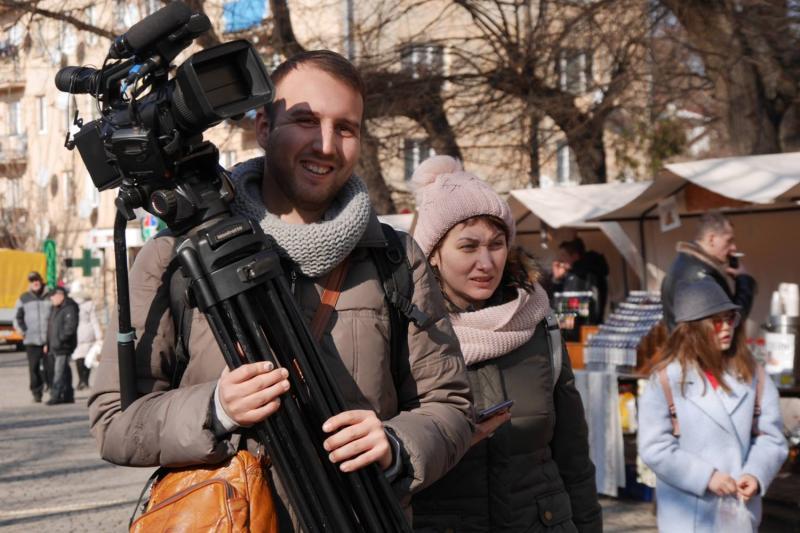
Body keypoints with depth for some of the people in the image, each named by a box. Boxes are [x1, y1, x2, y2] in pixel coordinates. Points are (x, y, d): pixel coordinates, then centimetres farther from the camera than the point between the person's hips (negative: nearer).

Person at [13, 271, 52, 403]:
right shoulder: (24, 298, 8)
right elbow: (17, 317, 10)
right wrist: (24, 331, -2)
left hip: (49, 339, -1)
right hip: (31, 340, 1)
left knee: (50, 366, -2)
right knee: (34, 367, 0)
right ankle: (36, 394, 6)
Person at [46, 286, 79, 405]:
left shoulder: (69, 308, -11)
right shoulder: (56, 309, 20)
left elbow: (71, 326, -20)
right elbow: (51, 327, 25)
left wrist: (61, 338, -21)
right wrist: (48, 343, 19)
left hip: (63, 346, -10)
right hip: (55, 346, 10)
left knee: (60, 372, -11)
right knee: (64, 372, 12)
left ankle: (56, 396, -12)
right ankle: (68, 396, 17)